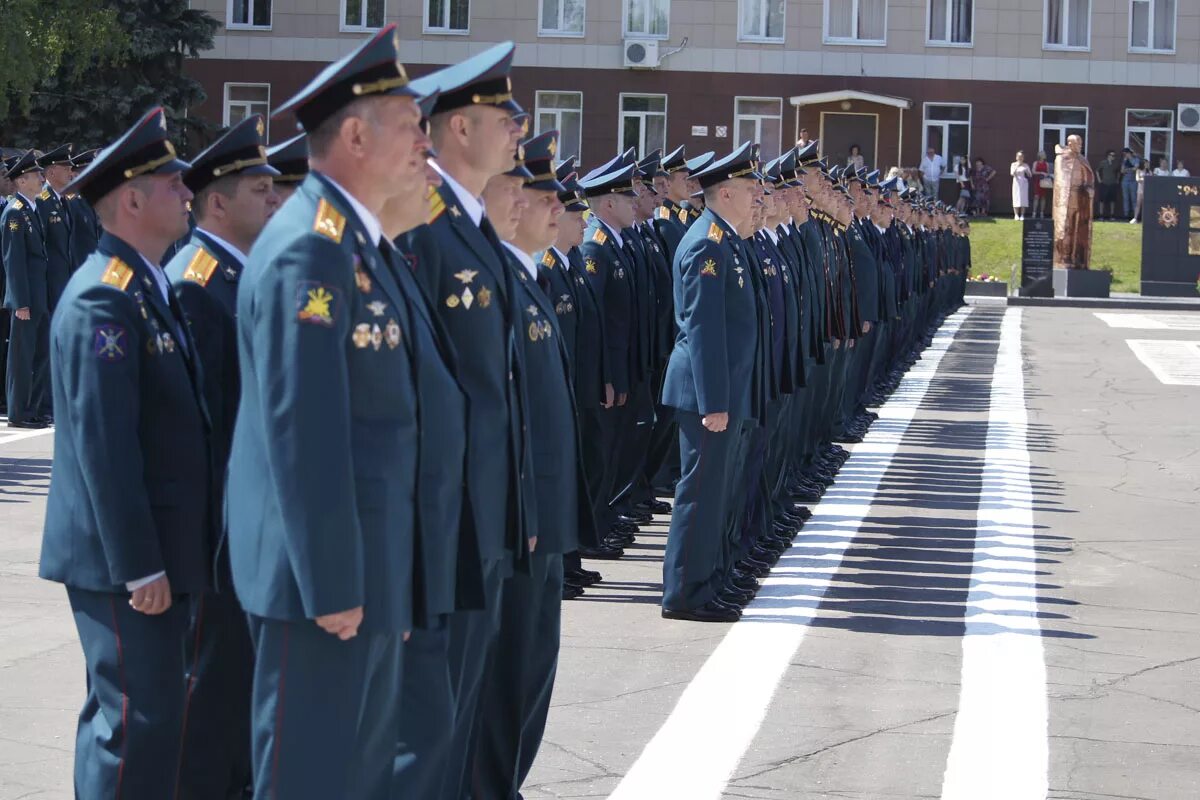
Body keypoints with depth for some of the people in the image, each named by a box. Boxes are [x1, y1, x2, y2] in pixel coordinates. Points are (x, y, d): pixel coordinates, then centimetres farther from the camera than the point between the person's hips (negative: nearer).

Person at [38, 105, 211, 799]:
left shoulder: (148, 289, 14)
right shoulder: (104, 299, -17)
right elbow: (103, 443, -22)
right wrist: (139, 566, -21)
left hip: (155, 550, 10)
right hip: (123, 558, -10)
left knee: (137, 711, 16)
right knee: (138, 717, -7)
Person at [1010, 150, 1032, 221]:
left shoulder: (1025, 165, 7)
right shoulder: (1013, 164, 5)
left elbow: (1030, 175, 5)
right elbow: (1012, 173, -7)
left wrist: (1027, 171, -13)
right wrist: (1016, 167, -17)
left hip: (1024, 183, 1)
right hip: (1017, 182, -1)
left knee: (1023, 198, -4)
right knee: (1016, 198, -6)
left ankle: (1022, 215, -1)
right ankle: (1016, 215, -3)